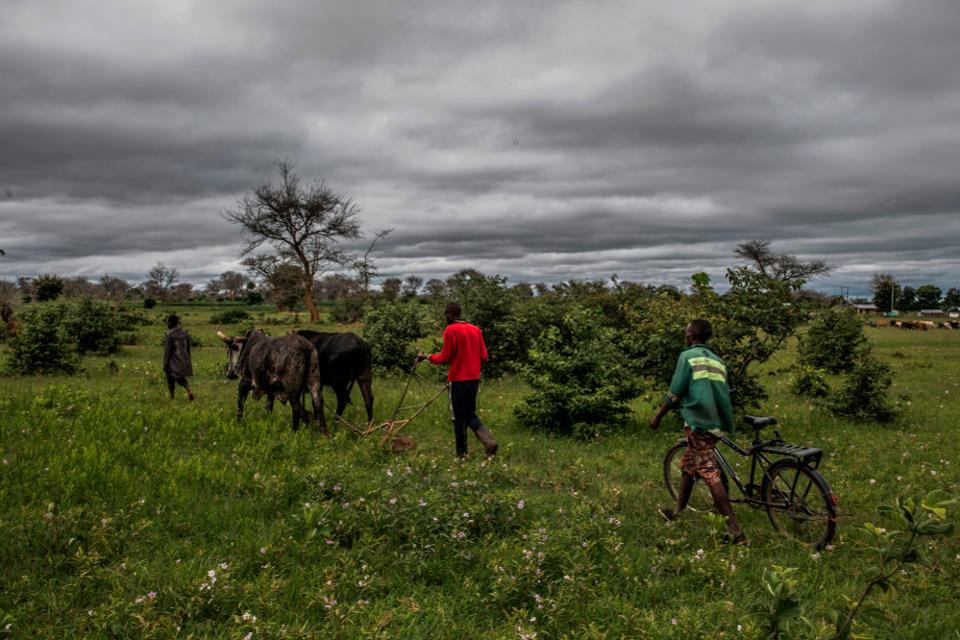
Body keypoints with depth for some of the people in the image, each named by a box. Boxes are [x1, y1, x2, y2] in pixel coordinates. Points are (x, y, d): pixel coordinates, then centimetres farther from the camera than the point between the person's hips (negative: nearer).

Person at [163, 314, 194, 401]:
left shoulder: (170, 334, -17)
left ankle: (172, 398, 20)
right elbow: (188, 347, 9)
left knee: (170, 379, 13)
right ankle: (189, 391, -8)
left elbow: (168, 350, -18)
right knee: (180, 378, 17)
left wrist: (165, 364, -13)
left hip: (173, 361, -6)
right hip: (183, 360, 6)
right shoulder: (184, 332, 3)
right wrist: (187, 360, 18)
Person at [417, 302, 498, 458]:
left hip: (458, 379, -6)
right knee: (471, 414, 17)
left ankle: (462, 454, 10)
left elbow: (444, 358, -10)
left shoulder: (450, 330, -11)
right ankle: (489, 440, -5)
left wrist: (427, 357, 6)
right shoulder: (476, 329, 8)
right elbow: (483, 356, 8)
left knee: (459, 418, 4)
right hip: (474, 378, 6)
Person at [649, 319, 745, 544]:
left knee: (710, 475, -11)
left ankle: (736, 531, -16)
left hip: (698, 423, -8)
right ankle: (677, 513, 34)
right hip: (716, 423, 8)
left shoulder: (688, 356, -4)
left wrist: (658, 416, 3)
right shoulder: (717, 360, 17)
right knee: (688, 466, 22)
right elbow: (723, 394, 20)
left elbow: (675, 393, -8)